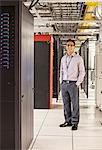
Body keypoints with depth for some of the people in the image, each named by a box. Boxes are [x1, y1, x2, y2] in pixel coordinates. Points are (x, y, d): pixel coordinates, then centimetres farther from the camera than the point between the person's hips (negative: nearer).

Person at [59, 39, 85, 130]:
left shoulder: (78, 58, -1)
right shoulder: (63, 58, 13)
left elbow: (82, 72, -2)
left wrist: (78, 83, -8)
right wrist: (61, 82, 10)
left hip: (73, 84, -4)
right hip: (64, 84, 5)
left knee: (75, 104, -2)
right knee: (66, 104, 8)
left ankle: (75, 123, 4)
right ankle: (68, 121, 18)